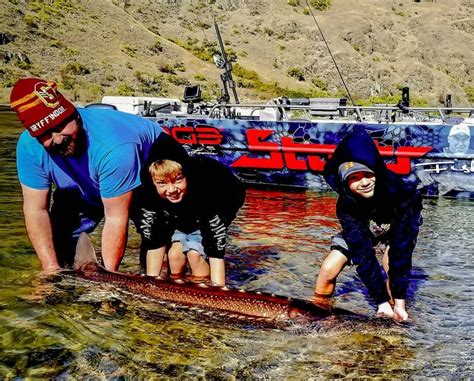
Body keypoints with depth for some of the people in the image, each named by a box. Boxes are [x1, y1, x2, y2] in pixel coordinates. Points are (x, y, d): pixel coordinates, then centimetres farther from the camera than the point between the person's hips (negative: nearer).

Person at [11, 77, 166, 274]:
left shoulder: (114, 147, -44)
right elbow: (36, 209, -23)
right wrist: (51, 269, -28)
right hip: (85, 187, 5)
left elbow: (116, 219, -38)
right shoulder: (29, 145, -28)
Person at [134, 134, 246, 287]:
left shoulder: (207, 190, -41)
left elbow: (216, 250, -40)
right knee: (175, 253, -17)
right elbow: (152, 242, -24)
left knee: (195, 252, -23)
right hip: (175, 217, 3)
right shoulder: (148, 195, -33)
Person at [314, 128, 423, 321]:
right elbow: (363, 254, -36)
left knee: (395, 264, -27)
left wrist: (399, 301, -39)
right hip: (362, 227, 1)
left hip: (403, 223, -1)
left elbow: (400, 249, -38)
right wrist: (382, 302, -40)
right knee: (328, 269, -11)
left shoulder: (398, 191, -40)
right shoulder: (346, 205, -34)